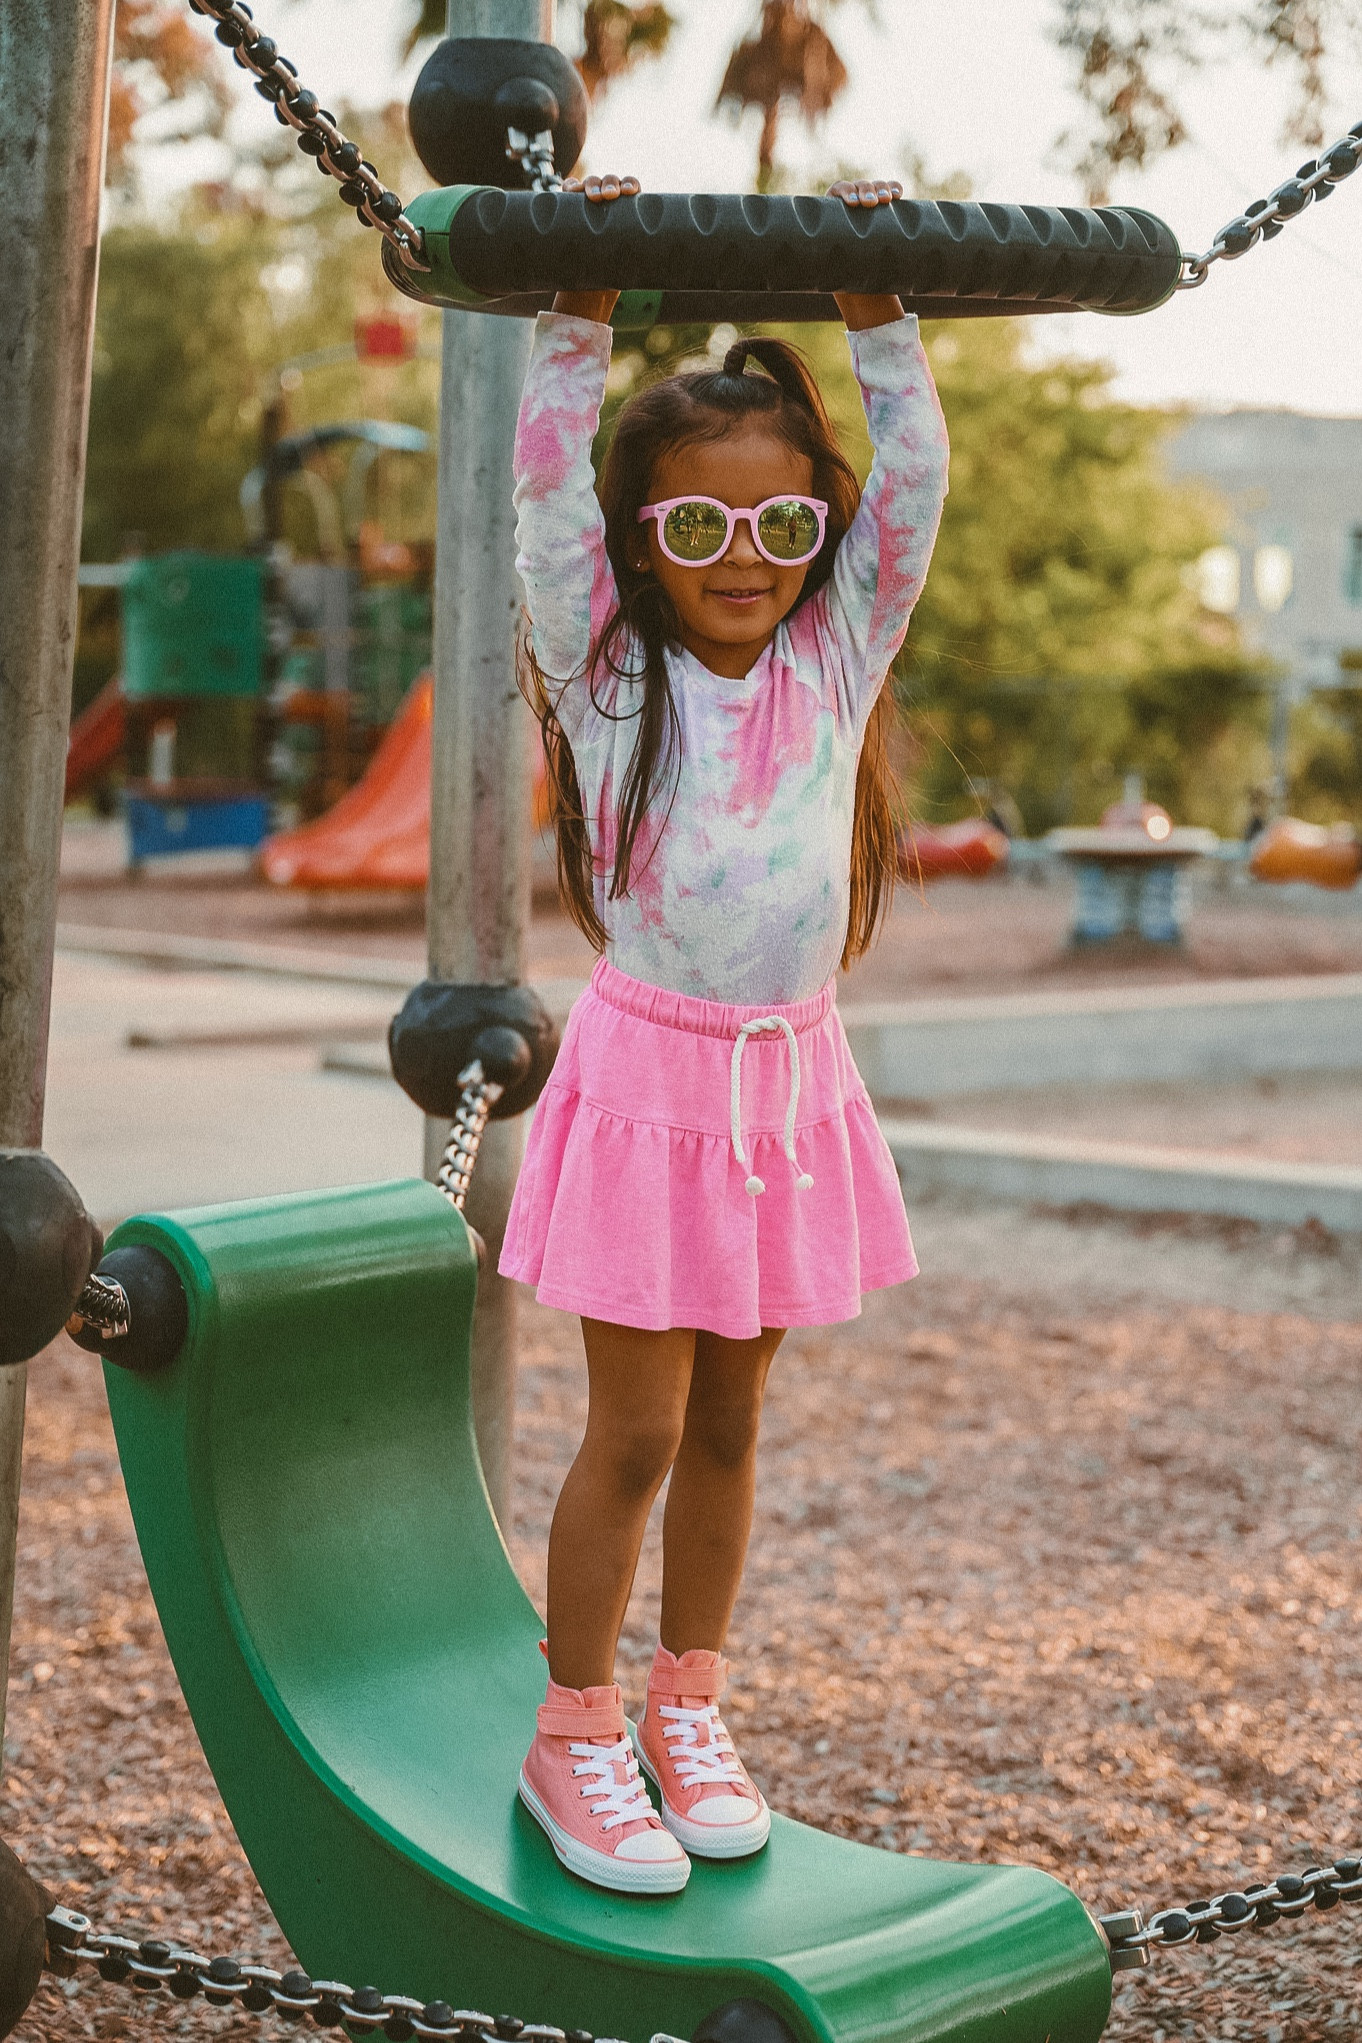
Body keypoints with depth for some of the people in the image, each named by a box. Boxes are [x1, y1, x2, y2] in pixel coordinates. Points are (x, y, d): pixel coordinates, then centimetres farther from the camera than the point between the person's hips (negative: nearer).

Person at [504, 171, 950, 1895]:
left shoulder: (836, 663, 4)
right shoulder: (609, 676, -4)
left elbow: (914, 481, 1)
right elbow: (550, 494, -13)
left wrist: (878, 320, -2)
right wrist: (578, 318, -14)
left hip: (792, 1084, 4)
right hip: (651, 1075, -4)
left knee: (728, 1420, 14)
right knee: (637, 1428, -1)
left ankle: (688, 1707, 28)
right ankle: (573, 1729, 14)